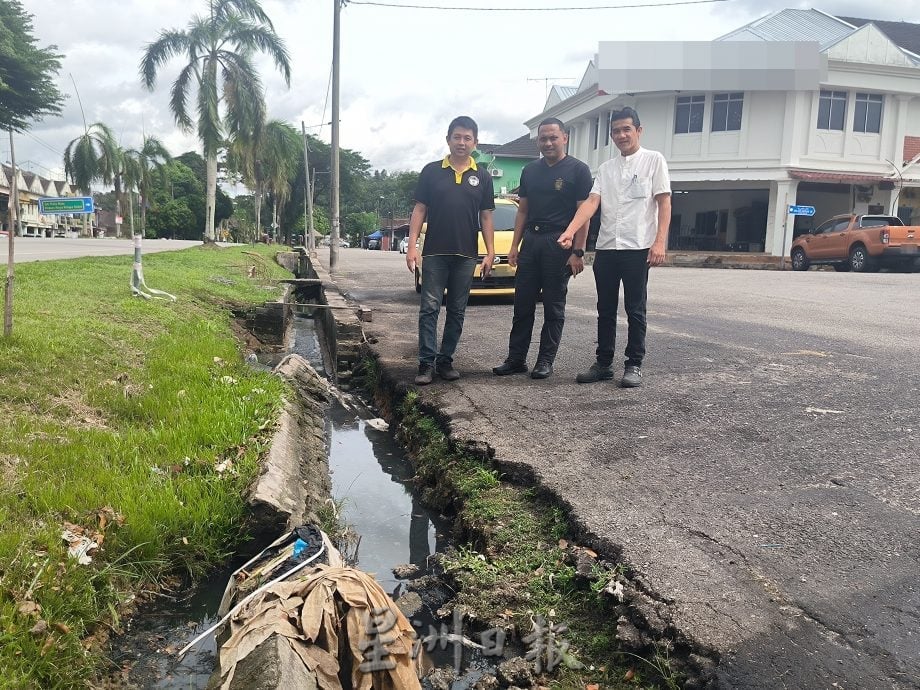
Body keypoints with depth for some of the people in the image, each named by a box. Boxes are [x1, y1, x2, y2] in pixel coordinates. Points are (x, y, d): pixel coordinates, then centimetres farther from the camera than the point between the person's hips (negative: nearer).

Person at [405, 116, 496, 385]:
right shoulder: (431, 171, 4)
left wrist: (490, 252, 1)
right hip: (434, 252, -2)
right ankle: (427, 362, -1)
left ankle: (445, 360, 16)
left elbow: (486, 217, 9)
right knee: (429, 308, -4)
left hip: (466, 255, 2)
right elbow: (419, 210, 4)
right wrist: (412, 246, -6)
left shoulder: (482, 176, 8)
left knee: (457, 311, 6)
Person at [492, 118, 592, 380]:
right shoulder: (530, 171, 14)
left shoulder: (577, 170, -2)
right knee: (522, 304, 5)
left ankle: (546, 361, 10)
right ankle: (516, 359, 12)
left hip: (559, 243, -5)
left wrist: (578, 252, -14)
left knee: (554, 307, 3)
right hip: (530, 241, 5)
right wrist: (514, 246, 10)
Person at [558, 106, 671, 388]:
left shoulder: (653, 160, 3)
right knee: (605, 310, 9)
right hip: (605, 248, 5)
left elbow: (664, 202, -2)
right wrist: (570, 231, -14)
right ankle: (603, 364, 18)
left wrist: (660, 241, -13)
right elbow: (592, 202, 2)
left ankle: (634, 365, 10)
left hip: (637, 248, -5)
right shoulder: (606, 168, 14)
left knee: (635, 310, 1)